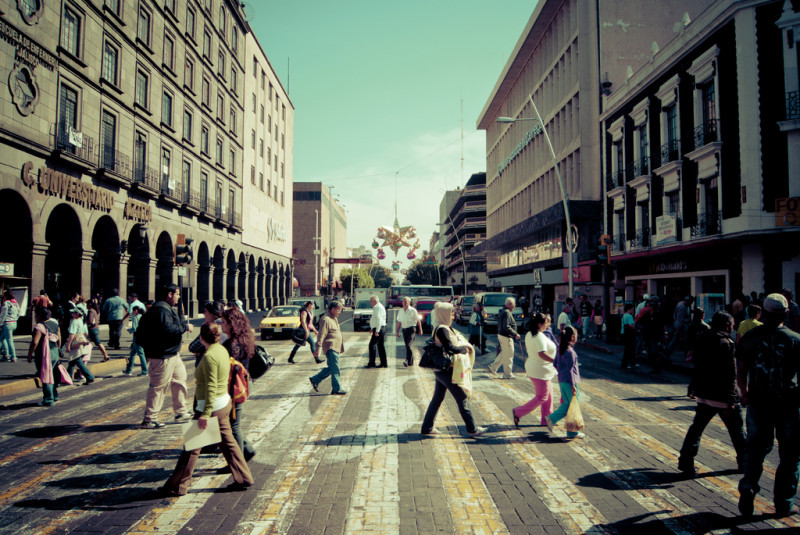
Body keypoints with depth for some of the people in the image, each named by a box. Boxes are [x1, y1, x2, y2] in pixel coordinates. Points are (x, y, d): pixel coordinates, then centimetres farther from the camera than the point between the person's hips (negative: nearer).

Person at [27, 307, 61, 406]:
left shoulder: (39, 326, -16)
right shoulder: (55, 323, 8)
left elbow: (34, 342, -23)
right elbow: (59, 339, 14)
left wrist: (29, 355, -13)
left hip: (44, 355, -8)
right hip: (55, 353, 8)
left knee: (45, 376, 0)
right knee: (52, 375, 20)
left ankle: (48, 400, 4)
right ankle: (54, 395, 31)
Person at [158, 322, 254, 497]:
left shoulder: (209, 356, -20)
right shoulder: (222, 349, 7)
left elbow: (211, 387, -24)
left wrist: (206, 413, -25)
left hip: (212, 406, -9)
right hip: (224, 403, 9)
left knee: (192, 447, 3)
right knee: (228, 442, 15)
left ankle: (176, 486, 15)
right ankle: (244, 479, 19)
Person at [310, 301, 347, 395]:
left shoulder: (334, 318, 18)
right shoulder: (326, 319, -14)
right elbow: (321, 335, -19)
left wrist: (340, 348, 30)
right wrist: (318, 348, -22)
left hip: (335, 348, 10)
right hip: (330, 347, -10)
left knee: (331, 368, 14)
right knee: (335, 368, -9)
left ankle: (315, 380, 23)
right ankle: (336, 389, -5)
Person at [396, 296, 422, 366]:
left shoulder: (413, 310, -5)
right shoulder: (400, 311, 11)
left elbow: (418, 320, -1)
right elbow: (399, 322, 17)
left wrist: (420, 330, -1)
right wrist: (397, 331, 14)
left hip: (411, 329, -5)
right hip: (404, 329, 6)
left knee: (409, 345, -16)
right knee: (407, 346, 7)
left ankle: (408, 361, -20)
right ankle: (411, 361, 15)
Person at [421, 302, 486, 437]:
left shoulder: (445, 328, 13)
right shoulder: (442, 330, -19)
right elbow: (450, 348, -25)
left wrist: (464, 346, -2)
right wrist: (464, 348, -11)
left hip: (441, 370, 10)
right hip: (446, 370, -10)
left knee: (437, 398, 14)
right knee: (462, 398, 0)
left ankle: (427, 427, 20)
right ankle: (472, 429, 9)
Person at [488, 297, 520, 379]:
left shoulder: (502, 311, 12)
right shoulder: (507, 313, -20)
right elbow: (506, 327, -27)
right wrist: (515, 334, -20)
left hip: (501, 335, 10)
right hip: (506, 337, -10)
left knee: (504, 353, 21)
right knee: (508, 355, 1)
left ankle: (493, 367, 23)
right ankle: (507, 374, 9)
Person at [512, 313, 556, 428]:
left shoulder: (529, 334, 4)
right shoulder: (539, 337, -26)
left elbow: (527, 347, 20)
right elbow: (542, 354, -36)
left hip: (533, 366, 10)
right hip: (540, 371, -10)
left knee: (548, 395, 18)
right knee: (542, 397, 1)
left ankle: (547, 420, 25)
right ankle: (518, 412, 4)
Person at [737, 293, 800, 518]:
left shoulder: (749, 337, -1)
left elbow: (741, 371, 5)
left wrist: (745, 393, 20)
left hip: (758, 401, 2)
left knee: (755, 447, 15)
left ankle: (748, 486, -5)